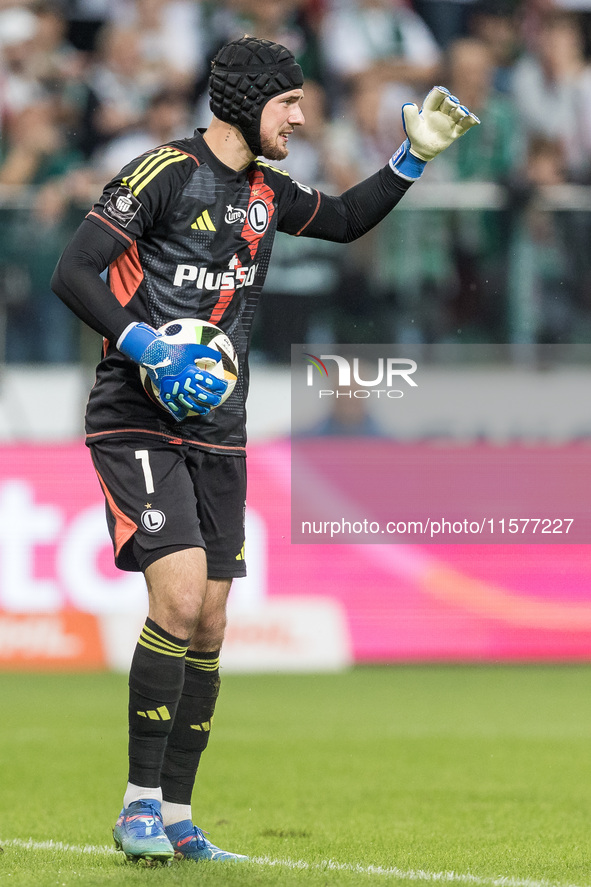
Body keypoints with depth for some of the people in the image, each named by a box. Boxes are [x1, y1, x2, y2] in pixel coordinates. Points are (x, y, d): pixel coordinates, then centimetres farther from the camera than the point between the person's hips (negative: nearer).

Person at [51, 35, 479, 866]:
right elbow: (73, 273, -16)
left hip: (217, 433, 8)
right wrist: (145, 346, -26)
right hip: (138, 422, -7)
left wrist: (414, 157, 17)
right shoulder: (166, 173, -11)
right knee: (180, 600, -20)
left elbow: (345, 219, 30)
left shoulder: (266, 191, 11)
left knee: (208, 627, 4)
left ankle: (176, 820, 11)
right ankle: (140, 804, -11)